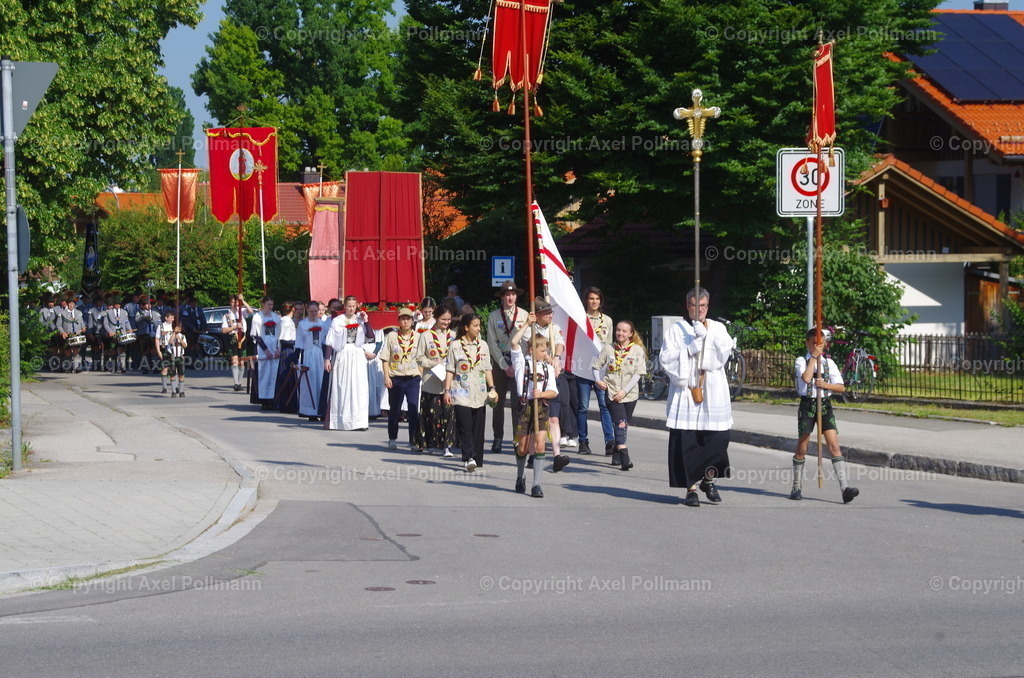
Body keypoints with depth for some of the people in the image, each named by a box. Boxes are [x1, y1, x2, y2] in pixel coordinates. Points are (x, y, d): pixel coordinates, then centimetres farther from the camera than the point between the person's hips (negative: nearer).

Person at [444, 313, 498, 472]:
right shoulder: (455, 346, 1)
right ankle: (469, 458, -21)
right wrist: (447, 390, -6)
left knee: (478, 428, 3)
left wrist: (492, 388, 7)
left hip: (479, 394, 4)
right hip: (461, 393, -4)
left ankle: (476, 460, 8)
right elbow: (450, 370, 1)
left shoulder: (483, 345, 12)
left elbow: (487, 369, 15)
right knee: (465, 426, -14)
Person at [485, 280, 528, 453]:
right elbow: (492, 343, 1)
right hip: (499, 360, 1)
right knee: (499, 401, 5)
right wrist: (505, 366, -5)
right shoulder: (494, 316, 4)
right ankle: (497, 438, 13)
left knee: (518, 401, -7)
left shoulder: (524, 315, 4)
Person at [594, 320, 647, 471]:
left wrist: (624, 391, -11)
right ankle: (624, 458, -25)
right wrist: (598, 380, -7)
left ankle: (616, 456, 24)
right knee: (620, 423, -16)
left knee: (623, 426, 9)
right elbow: (597, 367, 13)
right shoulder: (608, 348, 5)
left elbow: (638, 373, -3)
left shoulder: (637, 350, 2)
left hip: (629, 394, 1)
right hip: (612, 393, -1)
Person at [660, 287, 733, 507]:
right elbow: (667, 358, -2)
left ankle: (709, 479, 17)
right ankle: (691, 488, 3)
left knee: (716, 438, -4)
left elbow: (724, 353, -3)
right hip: (685, 393, -2)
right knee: (686, 442, -5)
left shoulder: (717, 328, 14)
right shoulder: (677, 330, 9)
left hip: (713, 395, 2)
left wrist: (704, 333, -8)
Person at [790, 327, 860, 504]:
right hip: (807, 404, -2)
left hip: (825, 404, 2)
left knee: (834, 445, -9)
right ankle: (797, 487, 19)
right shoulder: (801, 361, 0)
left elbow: (841, 387, 3)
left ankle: (845, 487, -16)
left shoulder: (829, 362, 8)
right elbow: (806, 378, -20)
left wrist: (825, 384, -14)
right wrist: (813, 357, -13)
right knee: (802, 448, 5)